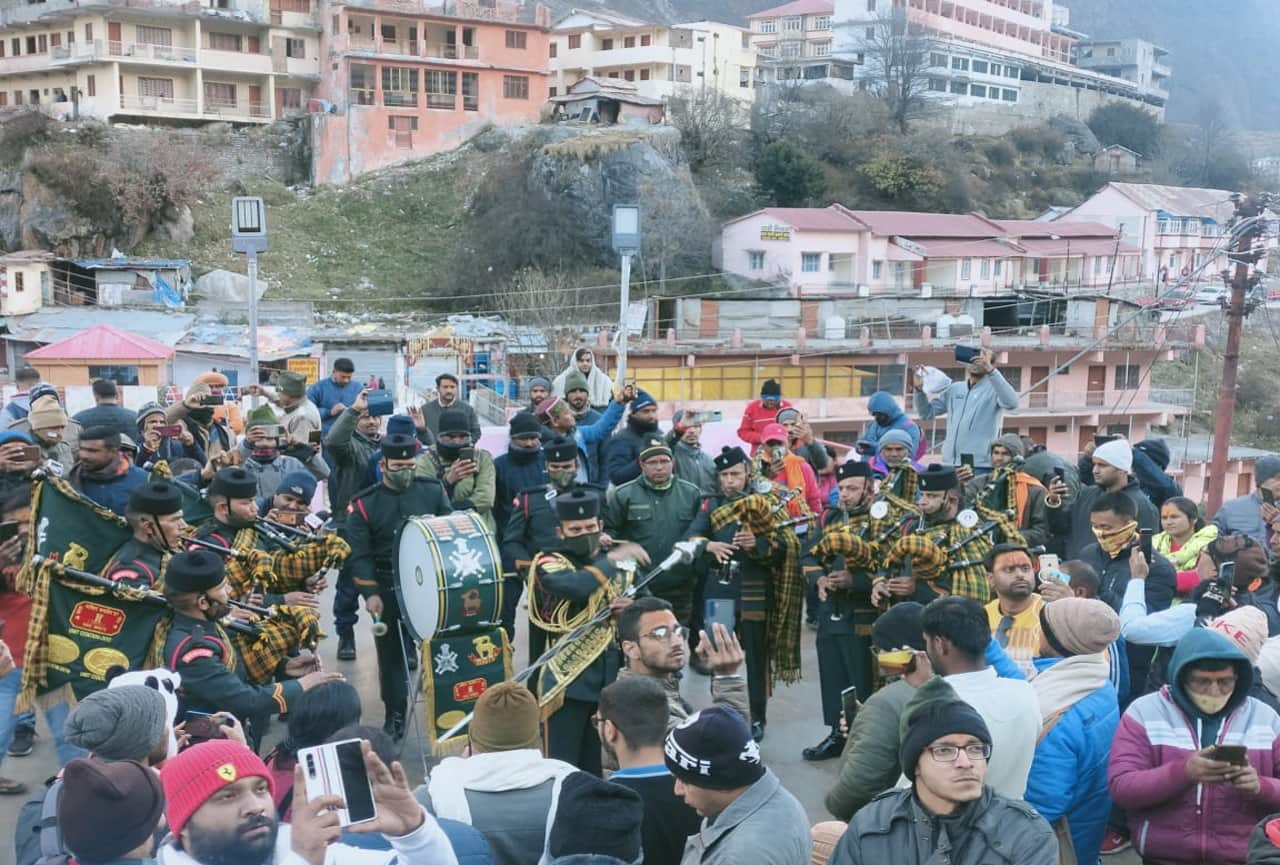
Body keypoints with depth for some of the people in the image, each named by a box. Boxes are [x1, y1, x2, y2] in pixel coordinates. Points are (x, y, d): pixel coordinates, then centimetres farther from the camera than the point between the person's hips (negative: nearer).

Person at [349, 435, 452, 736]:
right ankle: (394, 714, 20)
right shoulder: (364, 504, -3)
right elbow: (359, 554, -7)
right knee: (390, 652, 9)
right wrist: (370, 593, -16)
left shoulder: (434, 491, 0)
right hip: (387, 589, 0)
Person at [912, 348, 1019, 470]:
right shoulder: (955, 389, 16)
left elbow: (1011, 403, -24)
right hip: (950, 463, 6)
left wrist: (990, 369, -28)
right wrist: (919, 389, -1)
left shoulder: (994, 388, -1)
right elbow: (926, 413, 17)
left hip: (979, 465, -6)